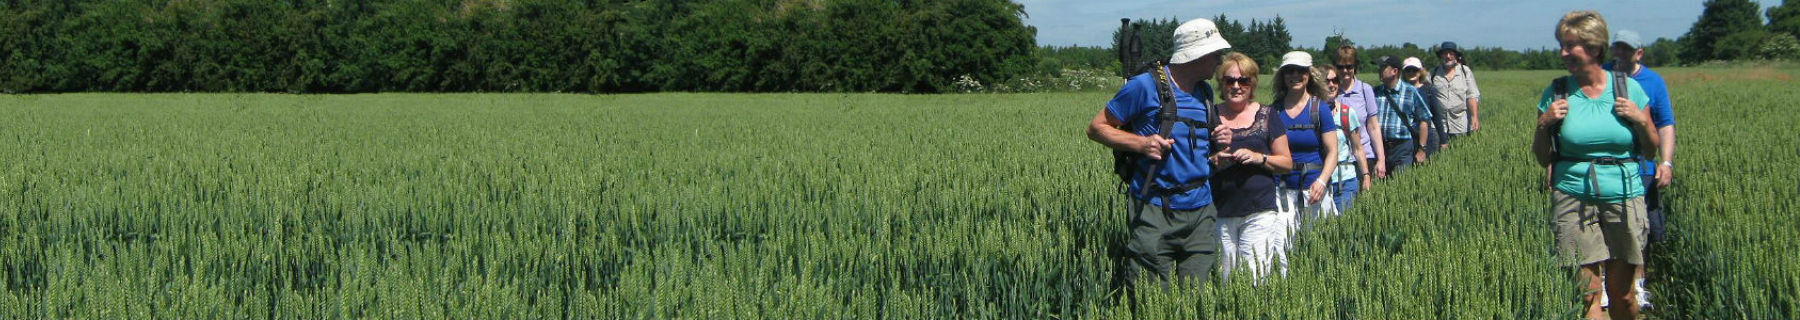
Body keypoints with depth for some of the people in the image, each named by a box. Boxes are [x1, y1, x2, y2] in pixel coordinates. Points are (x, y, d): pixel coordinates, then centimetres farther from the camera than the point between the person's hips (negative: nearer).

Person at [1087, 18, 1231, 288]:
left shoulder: (1205, 93, 15)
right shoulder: (1145, 86, -5)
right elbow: (1096, 128, -1)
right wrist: (1141, 143, -15)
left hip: (1201, 211, 6)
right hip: (1155, 211, -6)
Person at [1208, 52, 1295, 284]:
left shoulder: (1267, 116, 7)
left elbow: (1287, 163, 8)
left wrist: (1259, 158, -10)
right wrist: (1215, 160, -10)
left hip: (1259, 214, -2)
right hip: (1220, 214, 2)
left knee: (1255, 280, -9)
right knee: (1225, 280, 1)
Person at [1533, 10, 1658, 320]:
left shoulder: (1629, 88, 3)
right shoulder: (1556, 93, 2)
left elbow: (1651, 150, 10)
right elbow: (1543, 159, 8)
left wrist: (1640, 120, -7)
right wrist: (1544, 124, -8)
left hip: (1624, 198, 1)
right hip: (1574, 199, 0)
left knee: (1622, 294, 6)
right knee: (1586, 294, -6)